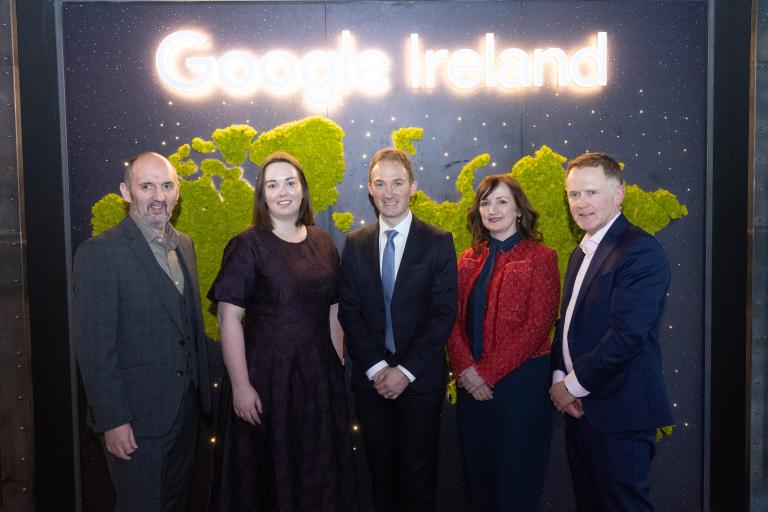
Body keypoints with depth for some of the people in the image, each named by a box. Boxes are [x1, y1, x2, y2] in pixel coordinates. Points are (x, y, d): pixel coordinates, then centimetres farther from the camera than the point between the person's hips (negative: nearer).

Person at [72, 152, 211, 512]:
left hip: (186, 409, 7)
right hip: (136, 416, -7)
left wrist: (202, 387, 12)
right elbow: (93, 346, -17)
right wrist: (112, 421, -18)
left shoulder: (184, 245, 8)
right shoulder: (99, 253, -15)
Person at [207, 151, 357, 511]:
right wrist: (240, 385, -16)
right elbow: (229, 317, -12)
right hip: (265, 374, -4)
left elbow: (333, 312, 9)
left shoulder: (323, 243, 6)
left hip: (318, 374, 4)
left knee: (317, 469, 16)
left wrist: (338, 369, 7)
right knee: (265, 470, 10)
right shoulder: (247, 245, -8)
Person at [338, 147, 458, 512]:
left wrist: (406, 370, -13)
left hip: (421, 379, -2)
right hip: (371, 378, 2)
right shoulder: (355, 243, 4)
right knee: (381, 473, 14)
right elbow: (349, 310, 1)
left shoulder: (438, 242, -3)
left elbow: (444, 313, -8)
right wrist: (376, 368, -9)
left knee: (419, 477, 10)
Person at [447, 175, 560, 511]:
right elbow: (454, 319, 4)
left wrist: (488, 372, -15)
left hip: (520, 381, -4)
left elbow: (538, 326, -13)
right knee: (477, 470, 14)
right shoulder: (470, 259, 10)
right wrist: (466, 369, -11)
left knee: (516, 475, 7)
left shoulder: (540, 257, -5)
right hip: (472, 383, 5)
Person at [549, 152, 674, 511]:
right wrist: (559, 378, -1)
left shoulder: (640, 251, -14)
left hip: (619, 412, -8)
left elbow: (627, 333, -22)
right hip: (579, 406, 8)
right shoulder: (582, 253, 14)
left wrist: (575, 385, -13)